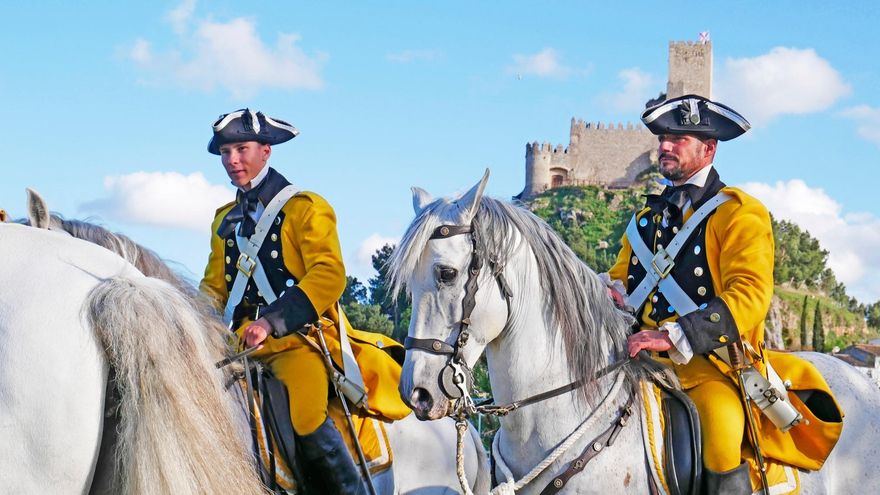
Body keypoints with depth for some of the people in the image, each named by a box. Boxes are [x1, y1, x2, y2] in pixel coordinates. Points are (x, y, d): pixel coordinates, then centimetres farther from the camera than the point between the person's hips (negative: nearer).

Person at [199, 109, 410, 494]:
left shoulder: (305, 207, 0)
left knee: (305, 418, -30)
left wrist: (272, 321, -24)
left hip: (300, 336, -6)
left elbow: (329, 276, -12)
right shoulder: (225, 221, 20)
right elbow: (214, 285, 22)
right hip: (244, 340, 6)